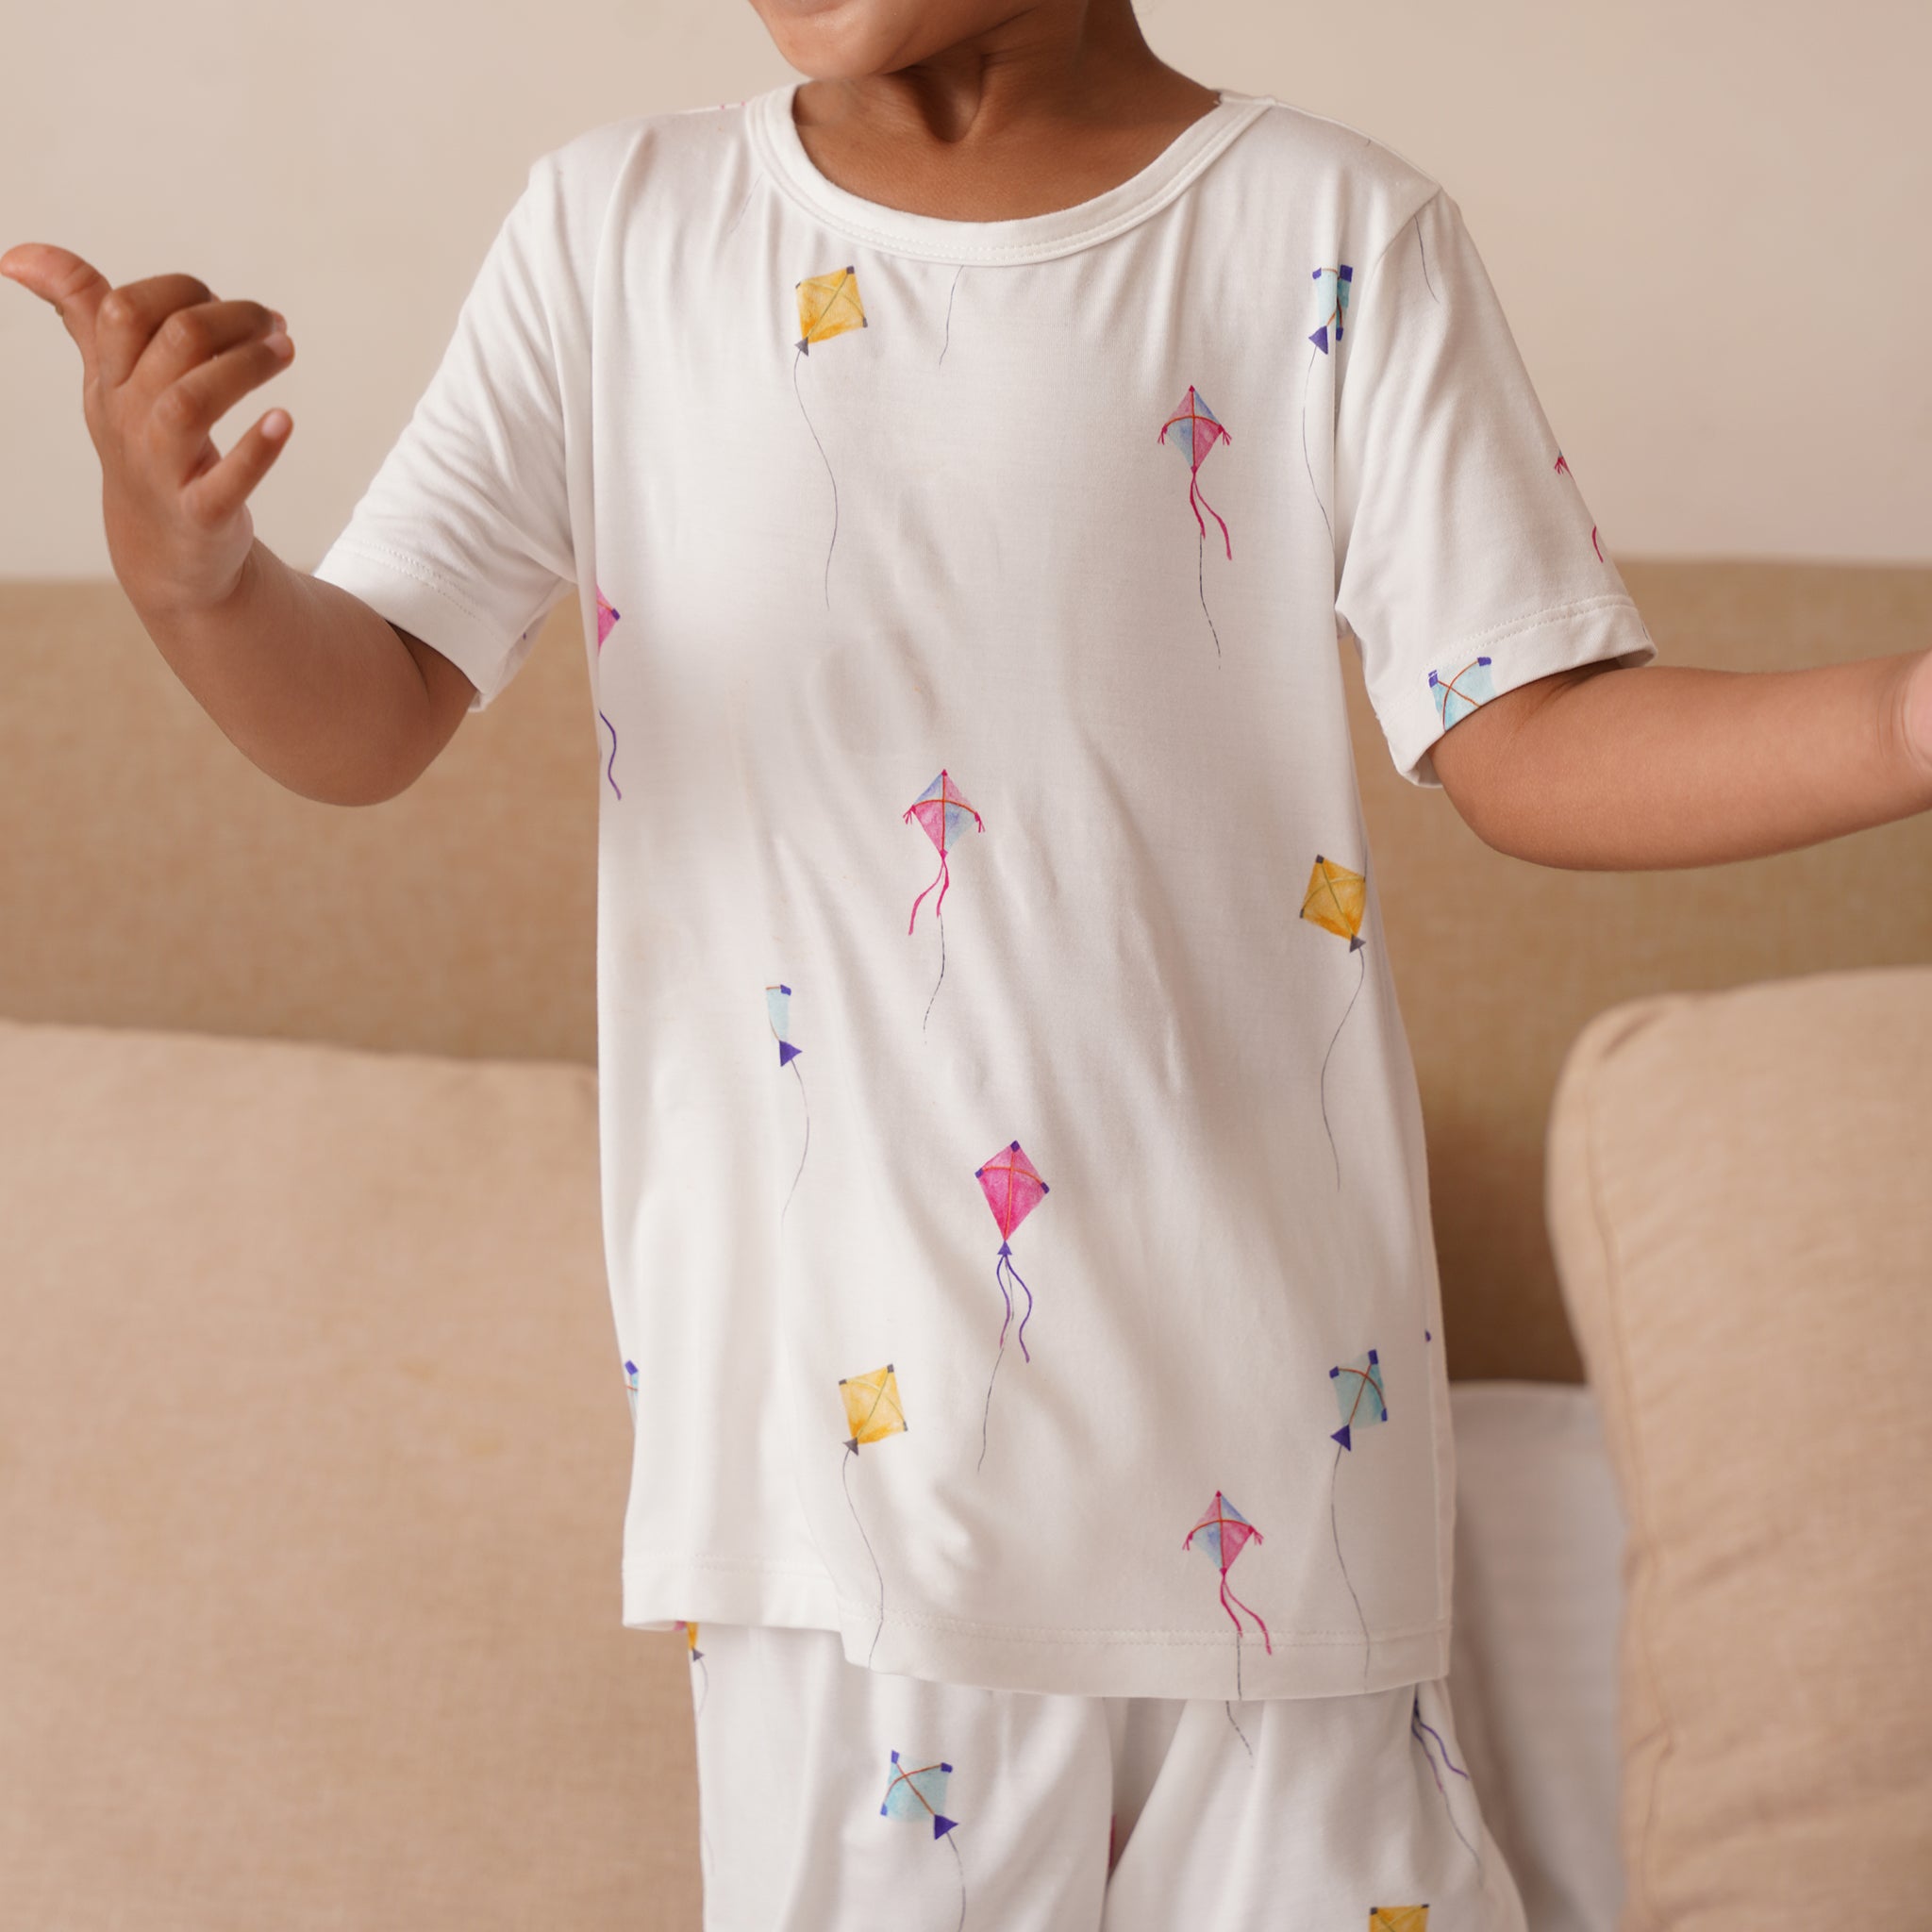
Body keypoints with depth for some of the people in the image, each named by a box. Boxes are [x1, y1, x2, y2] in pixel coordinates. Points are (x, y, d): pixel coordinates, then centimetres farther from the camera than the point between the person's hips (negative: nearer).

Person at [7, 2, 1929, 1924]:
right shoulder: (612, 231, 1)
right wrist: (189, 567, -23)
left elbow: (1533, 741, -6)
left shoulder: (1333, 241, -4)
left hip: (1250, 1369, 0)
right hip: (837, 1400, 1)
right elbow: (369, 715, -1)